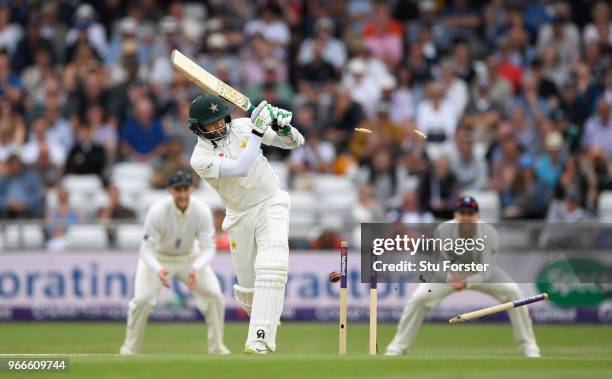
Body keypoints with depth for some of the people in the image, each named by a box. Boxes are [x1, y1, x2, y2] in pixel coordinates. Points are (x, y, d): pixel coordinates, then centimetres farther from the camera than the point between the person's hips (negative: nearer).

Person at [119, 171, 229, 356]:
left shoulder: (202, 211, -24)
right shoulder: (158, 211, -31)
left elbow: (208, 247, -24)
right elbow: (147, 249, -28)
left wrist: (196, 268, -45)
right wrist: (158, 270, -48)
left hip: (190, 257, 2)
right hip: (158, 257, -2)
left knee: (214, 295, -11)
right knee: (142, 298, -19)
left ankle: (216, 345, 5)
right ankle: (130, 346, 1)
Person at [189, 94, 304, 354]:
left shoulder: (242, 126, -6)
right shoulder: (201, 158, -15)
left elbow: (295, 143, -1)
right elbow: (240, 169, -31)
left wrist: (283, 128, -23)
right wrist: (258, 131, -32)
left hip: (271, 205, 0)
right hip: (240, 216, 0)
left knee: (271, 266, -23)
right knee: (247, 286, 6)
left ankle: (260, 338, -27)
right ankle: (265, 319, 40)